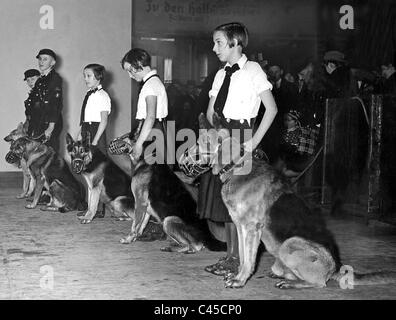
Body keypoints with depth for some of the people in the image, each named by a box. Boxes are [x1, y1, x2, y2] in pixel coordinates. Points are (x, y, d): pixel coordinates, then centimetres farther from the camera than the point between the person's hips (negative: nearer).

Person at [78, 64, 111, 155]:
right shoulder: (88, 94, 13)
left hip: (97, 131, -7)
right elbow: (84, 118, 14)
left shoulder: (102, 95, -9)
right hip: (85, 131, 7)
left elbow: (104, 121, -13)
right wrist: (80, 134, 7)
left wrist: (95, 140, -17)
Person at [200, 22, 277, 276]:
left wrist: (254, 141, -15)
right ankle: (230, 255, 18)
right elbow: (211, 112, 18)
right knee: (223, 197, 9)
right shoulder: (221, 74, 14)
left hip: (240, 137, -7)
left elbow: (271, 109, -10)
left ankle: (239, 259, 2)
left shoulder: (253, 70, -6)